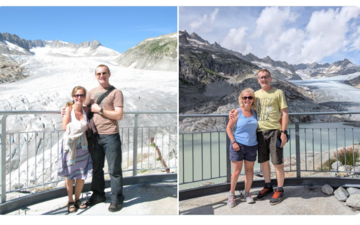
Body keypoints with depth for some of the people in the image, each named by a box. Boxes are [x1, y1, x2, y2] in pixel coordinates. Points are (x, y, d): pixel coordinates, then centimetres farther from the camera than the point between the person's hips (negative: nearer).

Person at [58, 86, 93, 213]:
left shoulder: (85, 110, 4)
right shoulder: (69, 108, -8)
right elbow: (65, 127, -13)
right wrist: (82, 125, -10)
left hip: (82, 144, 4)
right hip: (70, 144, -4)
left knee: (82, 174, 8)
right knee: (69, 174, 6)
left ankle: (77, 199, 26)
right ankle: (70, 202, 22)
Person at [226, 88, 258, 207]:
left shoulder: (255, 112, 5)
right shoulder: (237, 112, -7)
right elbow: (229, 127, -6)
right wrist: (233, 142, -13)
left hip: (252, 146, 4)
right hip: (238, 145, -4)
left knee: (249, 170, 12)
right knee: (237, 171, 2)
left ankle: (247, 193, 28)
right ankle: (231, 194, 19)